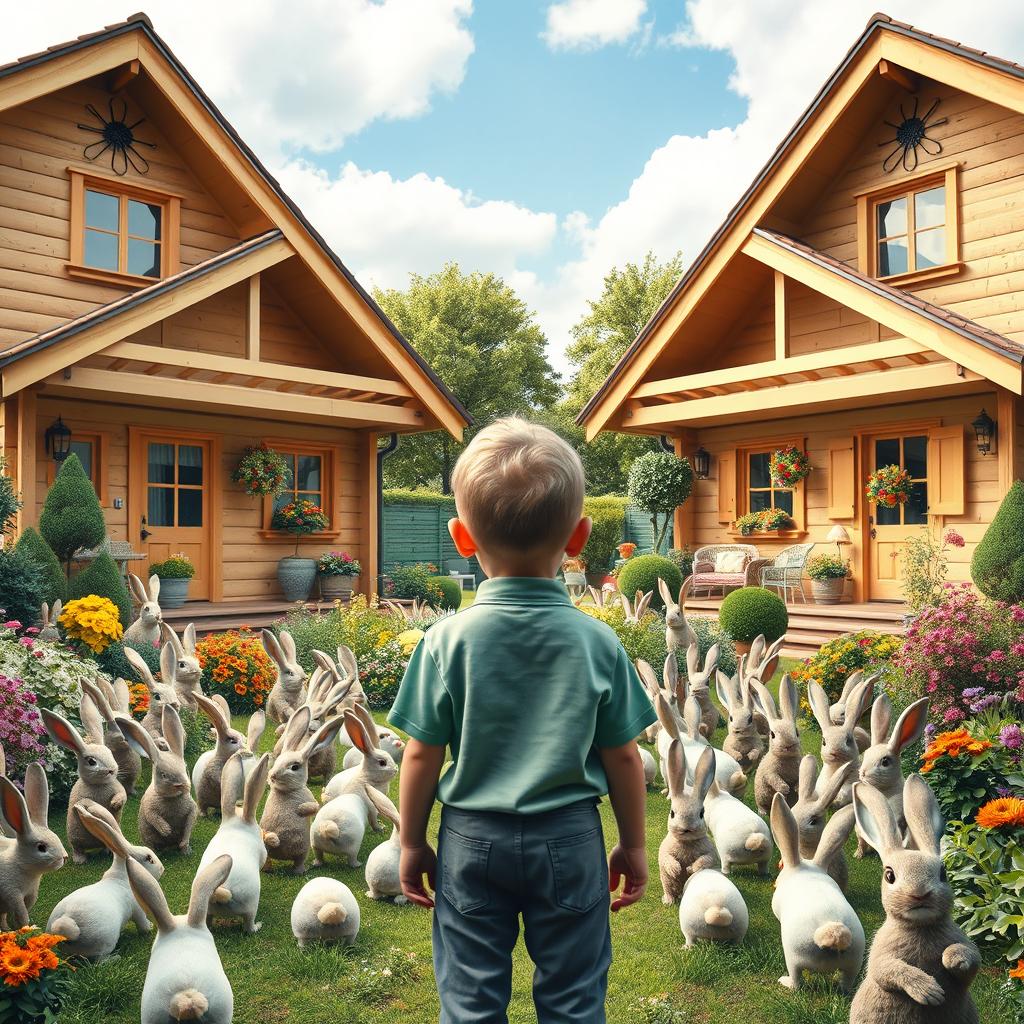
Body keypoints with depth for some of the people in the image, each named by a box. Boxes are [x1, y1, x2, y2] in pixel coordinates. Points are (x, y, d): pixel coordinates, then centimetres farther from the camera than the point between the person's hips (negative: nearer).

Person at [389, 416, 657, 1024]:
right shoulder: (598, 642, -11)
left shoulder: (447, 640, -13)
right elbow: (623, 756, -5)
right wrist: (634, 844, 10)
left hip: (473, 839, 0)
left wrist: (412, 842, 7)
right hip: (569, 839, 0)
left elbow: (423, 755, -8)